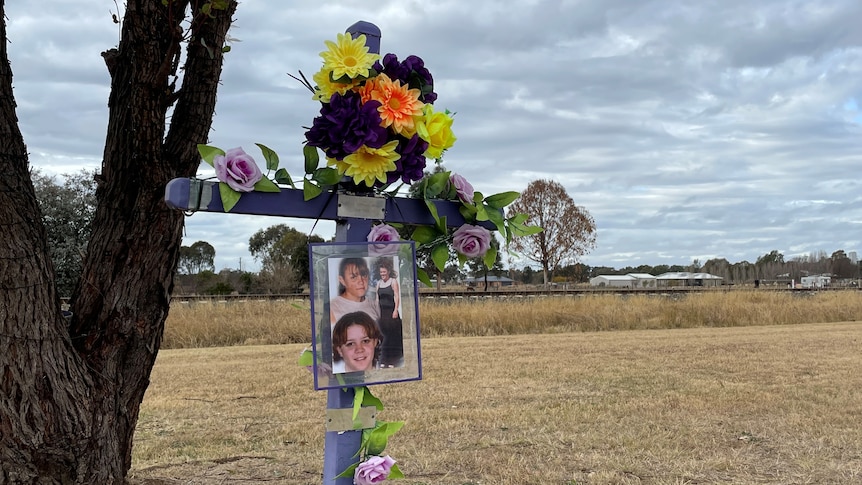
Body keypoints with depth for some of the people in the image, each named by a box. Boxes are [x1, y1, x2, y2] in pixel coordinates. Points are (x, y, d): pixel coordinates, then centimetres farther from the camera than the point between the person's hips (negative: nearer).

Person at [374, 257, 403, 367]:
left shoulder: (393, 281, -1)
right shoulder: (379, 283, 12)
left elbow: (397, 297, -7)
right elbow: (377, 298, 14)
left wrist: (395, 310, -15)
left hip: (391, 312, -4)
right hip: (382, 313, 4)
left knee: (393, 336, -2)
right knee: (383, 336, 4)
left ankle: (392, 361, 2)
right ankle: (384, 361, 9)